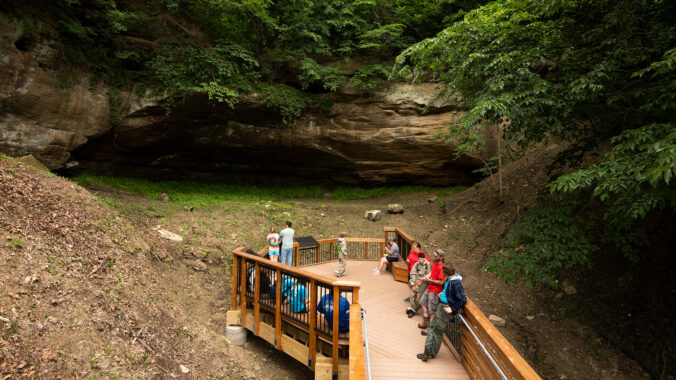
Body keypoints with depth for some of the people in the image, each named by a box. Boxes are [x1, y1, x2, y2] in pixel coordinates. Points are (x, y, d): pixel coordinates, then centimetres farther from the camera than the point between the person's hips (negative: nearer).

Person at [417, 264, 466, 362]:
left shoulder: (455, 283, -25)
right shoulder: (449, 279, 3)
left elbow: (463, 300, -25)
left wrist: (452, 309, -19)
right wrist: (442, 293, 11)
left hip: (446, 308, -9)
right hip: (441, 305, 9)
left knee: (438, 330, 1)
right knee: (432, 326, 13)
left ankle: (432, 353, 11)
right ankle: (428, 350, 20)